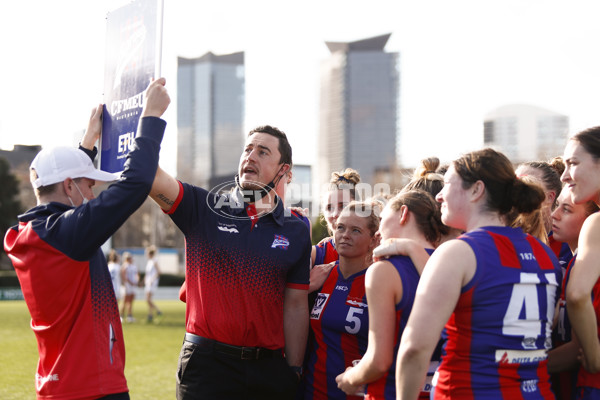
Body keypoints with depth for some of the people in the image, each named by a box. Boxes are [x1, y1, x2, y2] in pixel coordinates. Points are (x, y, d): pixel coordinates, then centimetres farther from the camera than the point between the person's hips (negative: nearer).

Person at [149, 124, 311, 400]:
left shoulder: (296, 233, 6)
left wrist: (294, 373, 1)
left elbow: (296, 306, 5)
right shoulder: (203, 209, 2)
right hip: (206, 363, -2)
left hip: (269, 367, 2)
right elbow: (151, 176, -12)